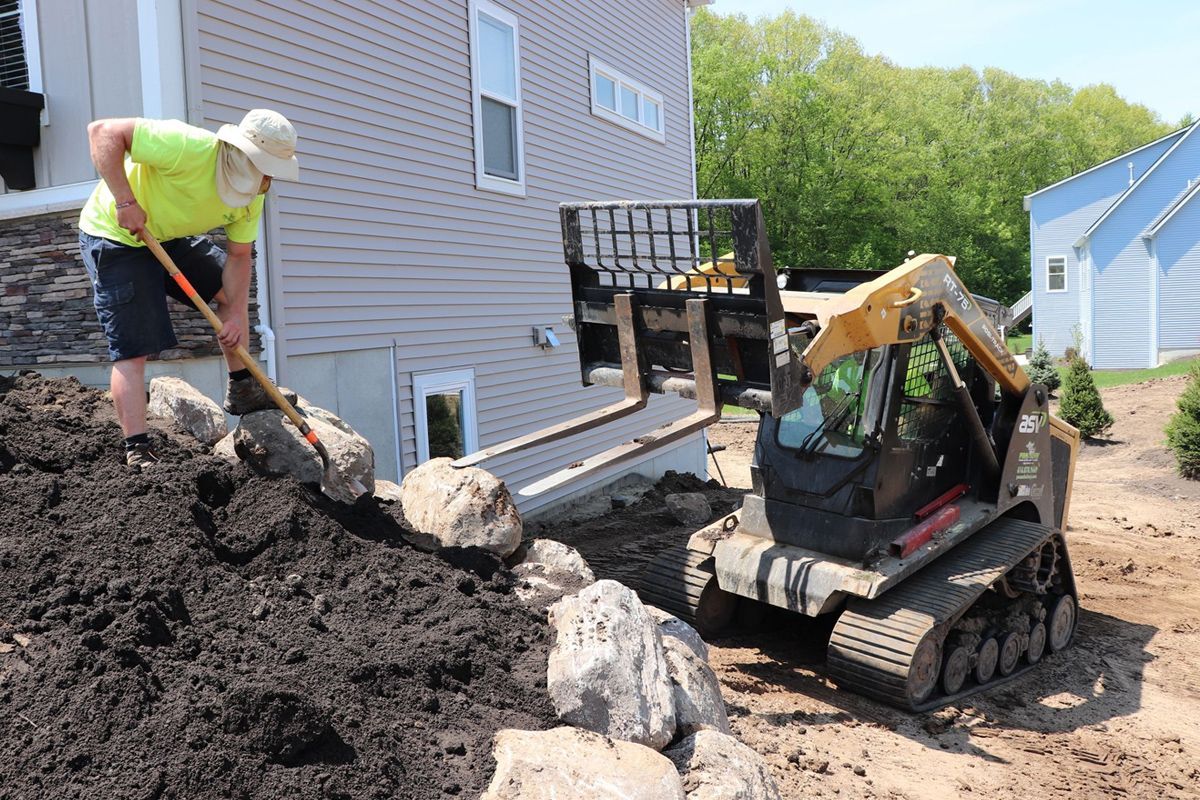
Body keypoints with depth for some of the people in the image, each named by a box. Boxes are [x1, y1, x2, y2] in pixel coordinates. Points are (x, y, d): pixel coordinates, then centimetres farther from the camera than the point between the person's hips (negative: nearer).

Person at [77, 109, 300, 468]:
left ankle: (241, 390, 20)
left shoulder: (253, 196, -8)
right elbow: (103, 131, -30)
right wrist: (126, 202, -36)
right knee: (131, 350, -12)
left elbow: (238, 256, -1)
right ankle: (137, 454, -9)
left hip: (170, 238, 8)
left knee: (231, 288, 11)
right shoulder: (189, 147, -32)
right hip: (115, 235, -8)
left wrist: (237, 313, -12)